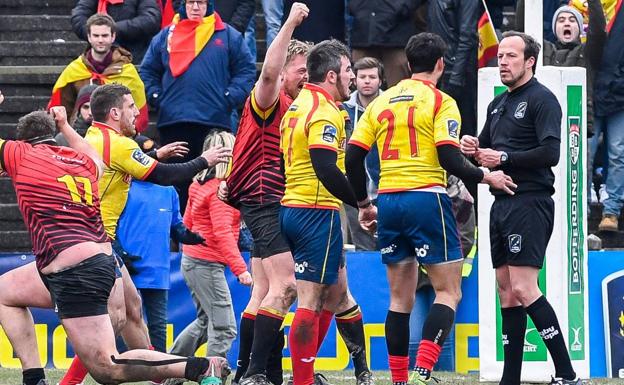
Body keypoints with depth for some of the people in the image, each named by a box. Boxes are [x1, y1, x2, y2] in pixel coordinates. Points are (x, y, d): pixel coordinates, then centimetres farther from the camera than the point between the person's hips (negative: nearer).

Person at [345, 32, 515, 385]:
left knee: (400, 299, 12)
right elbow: (449, 160, -12)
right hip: (426, 198, -6)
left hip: (388, 201, 6)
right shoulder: (441, 102, -3)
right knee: (449, 292, -1)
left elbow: (353, 157, 9)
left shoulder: (381, 102, 13)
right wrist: (488, 177, 3)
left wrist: (363, 204, 20)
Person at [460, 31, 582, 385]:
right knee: (507, 291, 8)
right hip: (502, 203, 9)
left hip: (530, 203, -9)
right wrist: (474, 148, 6)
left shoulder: (542, 100, -7)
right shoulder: (498, 104, 19)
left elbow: (550, 153, -18)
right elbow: (488, 147, 29)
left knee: (523, 290, -15)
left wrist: (503, 159, -15)